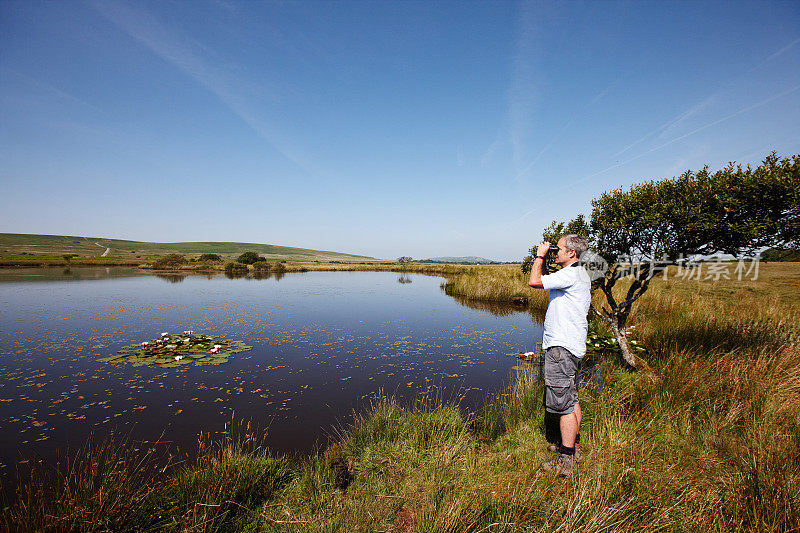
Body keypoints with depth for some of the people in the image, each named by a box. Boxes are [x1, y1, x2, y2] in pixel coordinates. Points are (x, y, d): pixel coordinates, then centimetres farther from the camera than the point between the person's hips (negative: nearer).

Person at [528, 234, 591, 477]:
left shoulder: (571, 275, -18)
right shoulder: (580, 274, 15)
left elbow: (534, 281, -22)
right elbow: (544, 280, 24)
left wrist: (540, 255, -8)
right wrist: (542, 258, 13)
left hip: (562, 348, -11)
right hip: (572, 347, 11)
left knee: (564, 405, -5)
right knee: (571, 400, 20)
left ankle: (567, 461, 3)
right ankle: (574, 446, 33)